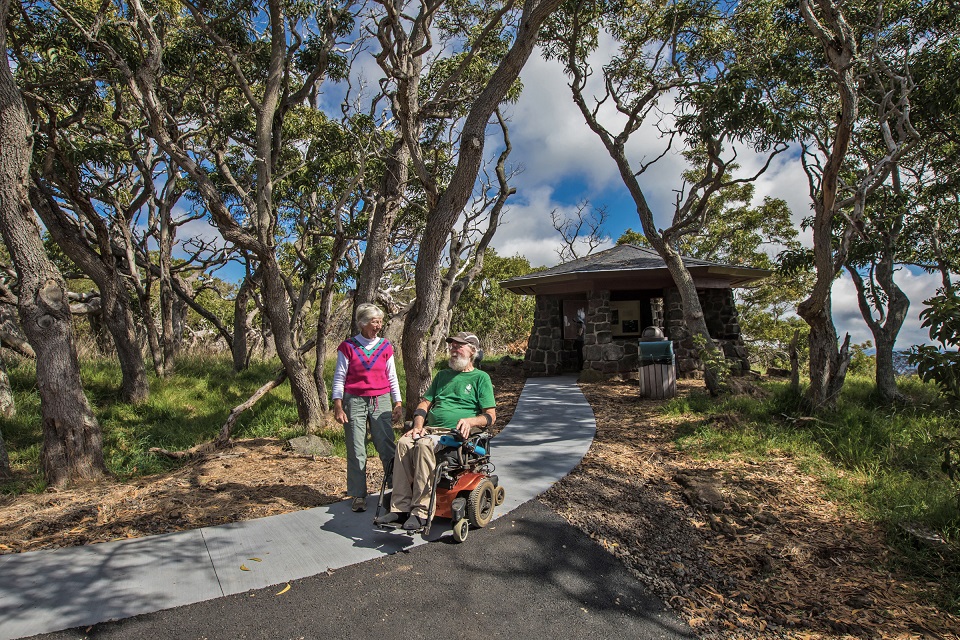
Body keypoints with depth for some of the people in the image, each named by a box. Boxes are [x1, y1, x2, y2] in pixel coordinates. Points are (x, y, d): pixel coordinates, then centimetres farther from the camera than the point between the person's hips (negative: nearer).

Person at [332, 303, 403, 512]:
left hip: (381, 401, 2)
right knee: (356, 451, 2)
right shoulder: (348, 347, 1)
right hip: (354, 401, -1)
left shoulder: (385, 346, 8)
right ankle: (358, 496, 13)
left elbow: (392, 377, 13)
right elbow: (339, 378, 3)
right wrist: (338, 406, -5)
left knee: (387, 448, -4)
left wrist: (398, 404, 7)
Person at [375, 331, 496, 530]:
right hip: (430, 429, 5)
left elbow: (490, 415, 2)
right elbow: (424, 404, 20)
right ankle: (401, 507, -24)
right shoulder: (442, 375, 26)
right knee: (404, 442, -25)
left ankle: (420, 511, -31)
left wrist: (470, 420, -17)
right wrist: (418, 426, 1)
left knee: (424, 445, -34)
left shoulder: (481, 377, 9)